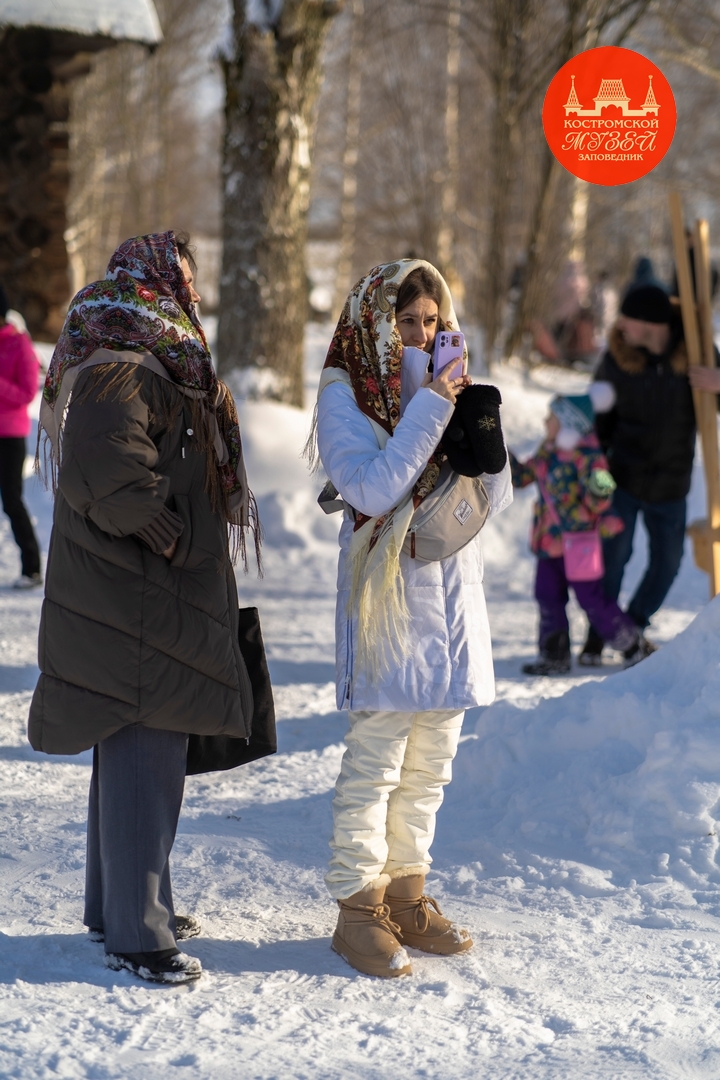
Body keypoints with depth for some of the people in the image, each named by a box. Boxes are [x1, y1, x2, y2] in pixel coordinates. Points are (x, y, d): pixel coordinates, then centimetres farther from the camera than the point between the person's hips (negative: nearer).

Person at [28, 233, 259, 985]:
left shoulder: (143, 365, 16)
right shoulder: (125, 374, -18)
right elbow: (105, 477, -30)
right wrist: (166, 533, -17)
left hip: (137, 605, 11)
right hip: (137, 609, -11)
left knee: (132, 757, 20)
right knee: (145, 761, -6)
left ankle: (117, 906, 33)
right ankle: (136, 935, 1)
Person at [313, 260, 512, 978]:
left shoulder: (442, 386, 12)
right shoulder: (346, 393, -4)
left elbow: (495, 500, 8)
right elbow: (371, 489, -18)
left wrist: (481, 425, -8)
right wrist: (429, 411, -18)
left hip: (452, 593, 6)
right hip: (388, 594, -6)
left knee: (430, 764, 12)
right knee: (375, 761, -5)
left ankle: (406, 894, 23)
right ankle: (358, 909, 4)